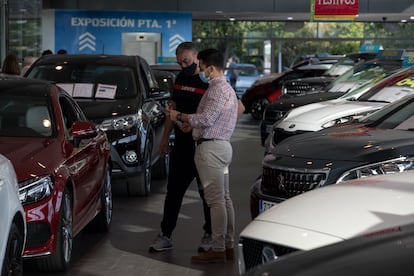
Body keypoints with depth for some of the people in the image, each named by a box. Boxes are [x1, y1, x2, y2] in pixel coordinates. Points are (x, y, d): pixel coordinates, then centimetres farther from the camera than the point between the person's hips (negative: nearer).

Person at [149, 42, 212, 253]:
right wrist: (165, 138, 19)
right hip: (181, 146, 6)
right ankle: (165, 235, 14)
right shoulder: (180, 79, 12)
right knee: (173, 191, 8)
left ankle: (209, 235, 17)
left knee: (208, 193, 4)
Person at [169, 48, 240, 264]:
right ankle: (228, 246, 14)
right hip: (222, 145, 11)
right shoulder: (227, 89, 21)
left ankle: (218, 250, -10)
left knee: (216, 199, -10)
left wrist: (180, 116, -8)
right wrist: (190, 124, 19)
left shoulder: (217, 90, -13)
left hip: (211, 147, -11)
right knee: (224, 198, 11)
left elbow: (206, 119, -21)